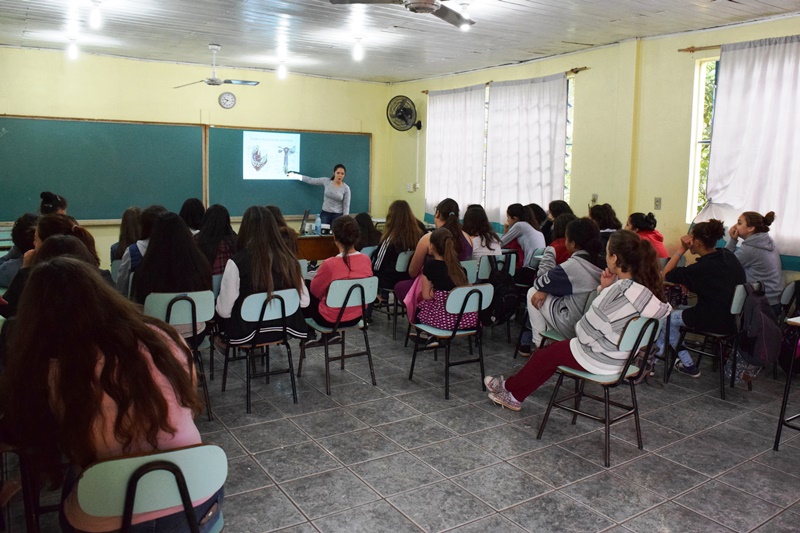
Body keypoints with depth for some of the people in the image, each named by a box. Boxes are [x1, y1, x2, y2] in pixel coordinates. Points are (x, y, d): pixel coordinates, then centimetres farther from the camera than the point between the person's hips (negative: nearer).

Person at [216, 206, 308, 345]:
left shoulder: (236, 263, -20)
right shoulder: (288, 260, -9)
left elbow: (224, 311, -15)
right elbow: (304, 301, -2)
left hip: (246, 333, -4)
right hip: (283, 329, 4)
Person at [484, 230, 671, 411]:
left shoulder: (619, 292, -30)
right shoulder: (645, 286, -4)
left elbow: (587, 333, -22)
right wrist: (606, 289, -9)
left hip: (600, 360, -8)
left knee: (544, 355, 13)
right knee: (552, 350, 20)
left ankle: (509, 388, 37)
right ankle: (515, 395, 30)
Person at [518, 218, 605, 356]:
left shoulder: (573, 265, -20)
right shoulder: (602, 263, -1)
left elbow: (540, 282, -7)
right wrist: (546, 289, 8)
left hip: (572, 329, -7)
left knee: (533, 292, 9)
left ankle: (539, 343, 16)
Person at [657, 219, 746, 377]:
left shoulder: (701, 268, -23)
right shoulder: (729, 256, 1)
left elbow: (666, 275, -14)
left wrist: (681, 249, -15)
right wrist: (689, 284, 6)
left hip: (715, 322, -8)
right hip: (735, 317, 8)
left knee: (667, 318, 13)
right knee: (681, 310, 24)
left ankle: (688, 365, 22)